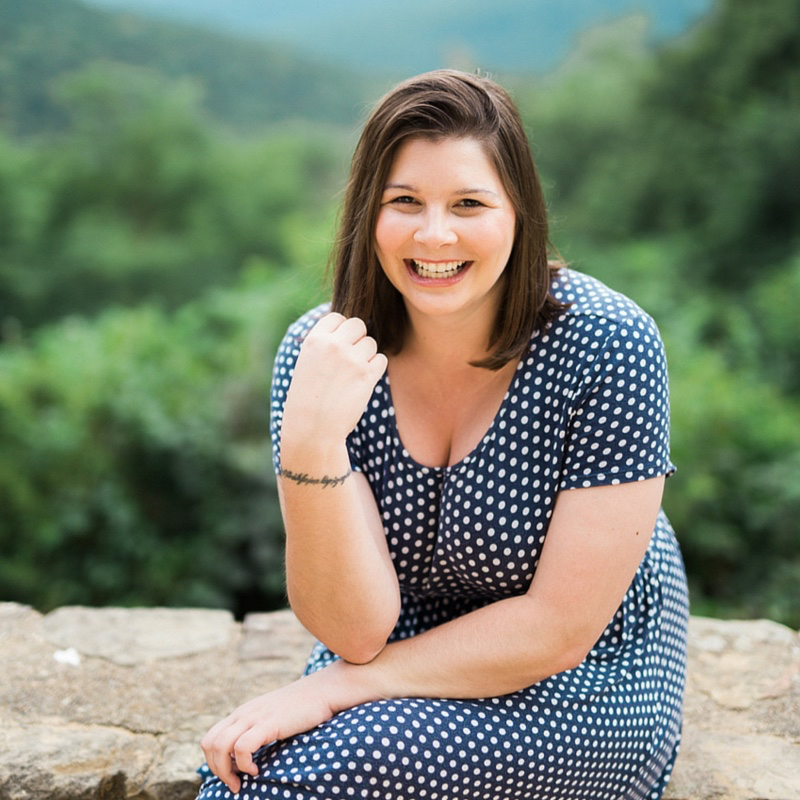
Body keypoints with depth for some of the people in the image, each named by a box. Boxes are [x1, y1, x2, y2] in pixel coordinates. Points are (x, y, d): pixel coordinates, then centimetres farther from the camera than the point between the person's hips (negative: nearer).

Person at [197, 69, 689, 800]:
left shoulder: (608, 344, -21)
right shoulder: (319, 352, -12)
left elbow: (561, 630, -18)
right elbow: (356, 629, -17)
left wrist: (331, 690, -19)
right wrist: (310, 445, -33)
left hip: (579, 691, -2)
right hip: (402, 670, 3)